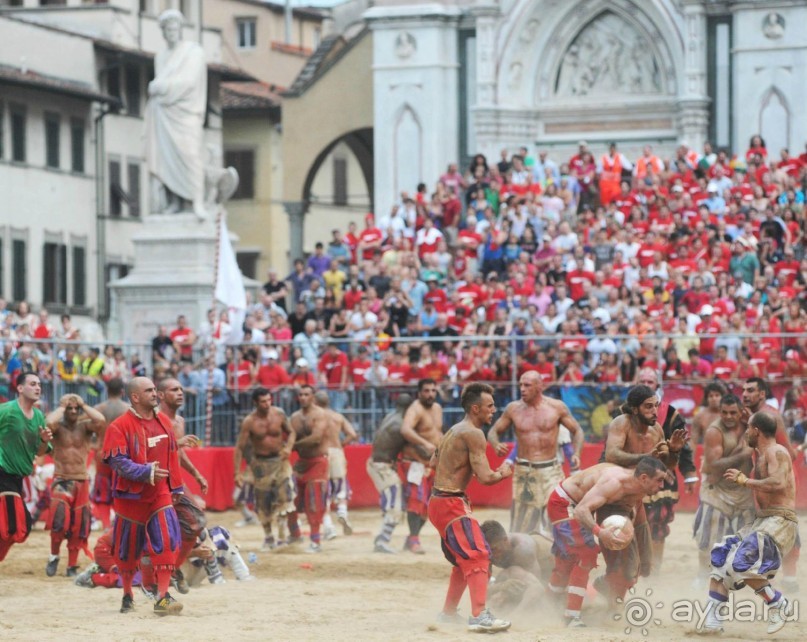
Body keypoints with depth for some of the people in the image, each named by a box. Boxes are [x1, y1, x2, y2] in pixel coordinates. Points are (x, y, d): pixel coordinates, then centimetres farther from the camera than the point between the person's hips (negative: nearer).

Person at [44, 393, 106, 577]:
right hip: (61, 481, -3)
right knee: (59, 518, -21)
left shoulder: (85, 426, 2)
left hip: (81, 482, 3)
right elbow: (49, 422, -28)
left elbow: (101, 421, -20)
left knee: (78, 527, 6)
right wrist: (62, 407, -12)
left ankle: (72, 566, 18)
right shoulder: (59, 426, -3)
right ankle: (54, 555, 0)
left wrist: (84, 406, -9)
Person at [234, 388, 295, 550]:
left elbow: (291, 432, 9)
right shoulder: (249, 422, -13)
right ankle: (268, 536, 22)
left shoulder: (279, 414, -6)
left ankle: (281, 533, -10)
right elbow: (239, 447, -10)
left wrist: (288, 447, -12)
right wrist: (237, 472, -15)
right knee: (263, 501, 6)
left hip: (279, 459, 1)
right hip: (261, 463, -1)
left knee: (284, 494, -16)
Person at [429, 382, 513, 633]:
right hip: (451, 504, -10)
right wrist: (503, 473, -2)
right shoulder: (473, 434, -16)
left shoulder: (454, 431, 15)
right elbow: (485, 477, -21)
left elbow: (434, 462, 28)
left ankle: (449, 611, 33)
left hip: (439, 501, 10)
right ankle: (479, 616, -29)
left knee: (464, 558, 23)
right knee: (478, 556, -17)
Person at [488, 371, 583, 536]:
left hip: (551, 470, -1)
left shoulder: (557, 407, -1)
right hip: (524, 472, 1)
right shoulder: (514, 409, 2)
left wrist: (576, 453, -10)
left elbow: (577, 431, 8)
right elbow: (494, 431, 11)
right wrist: (496, 445, -13)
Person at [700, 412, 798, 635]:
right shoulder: (761, 455, 20)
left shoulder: (776, 452, -10)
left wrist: (744, 481, -18)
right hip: (762, 521, 10)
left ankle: (778, 604, -8)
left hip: (780, 522, -10)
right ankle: (711, 617, 2)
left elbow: (779, 483, -27)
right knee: (721, 557, 3)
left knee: (740, 563, -23)